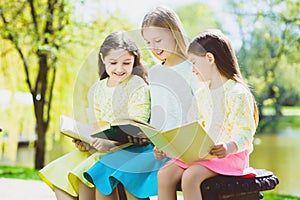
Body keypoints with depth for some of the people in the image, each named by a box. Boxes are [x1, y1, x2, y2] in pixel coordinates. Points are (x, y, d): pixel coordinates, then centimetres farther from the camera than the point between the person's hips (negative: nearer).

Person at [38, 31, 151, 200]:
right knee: (58, 172, -6)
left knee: (83, 173, -27)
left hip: (126, 147, -7)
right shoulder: (97, 89, 13)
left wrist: (111, 141, -29)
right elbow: (95, 126, 15)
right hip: (100, 147, 7)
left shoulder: (138, 86, -6)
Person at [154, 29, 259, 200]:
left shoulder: (237, 93, -9)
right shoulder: (201, 94, 16)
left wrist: (229, 147, -35)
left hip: (230, 154, -7)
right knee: (164, 174, -15)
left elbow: (244, 133, -15)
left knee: (190, 176, -31)